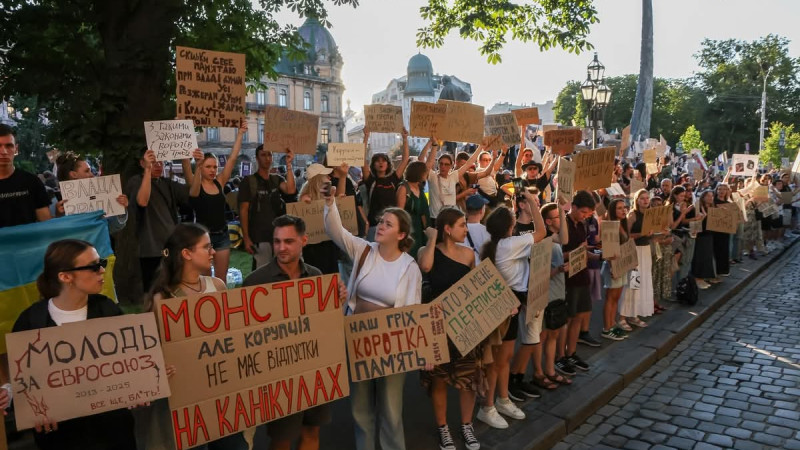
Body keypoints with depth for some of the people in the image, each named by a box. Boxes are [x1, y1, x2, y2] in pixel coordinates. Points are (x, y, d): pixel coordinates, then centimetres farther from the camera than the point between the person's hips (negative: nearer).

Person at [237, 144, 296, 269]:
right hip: (259, 238, -4)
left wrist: (289, 164, -14)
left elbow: (291, 190, -10)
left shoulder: (277, 179, 11)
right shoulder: (248, 181, -1)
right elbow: (243, 210, -4)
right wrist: (246, 238, -10)